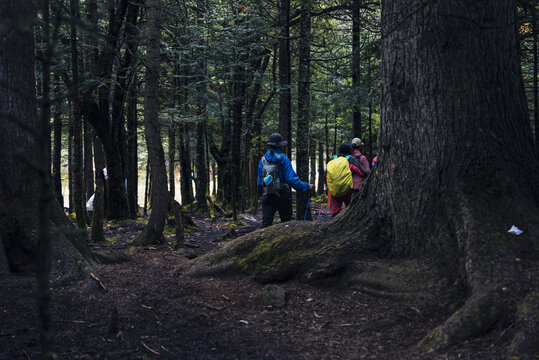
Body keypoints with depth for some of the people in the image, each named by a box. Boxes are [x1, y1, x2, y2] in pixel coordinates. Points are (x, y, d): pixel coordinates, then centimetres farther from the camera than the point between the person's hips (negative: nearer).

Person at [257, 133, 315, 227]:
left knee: (266, 223, 0)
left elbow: (259, 181, 9)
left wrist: (262, 193, 26)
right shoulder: (284, 159, -8)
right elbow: (292, 179, -14)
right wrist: (307, 187, -7)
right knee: (286, 221, 9)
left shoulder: (263, 160, 5)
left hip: (267, 197, 3)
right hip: (282, 196, -3)